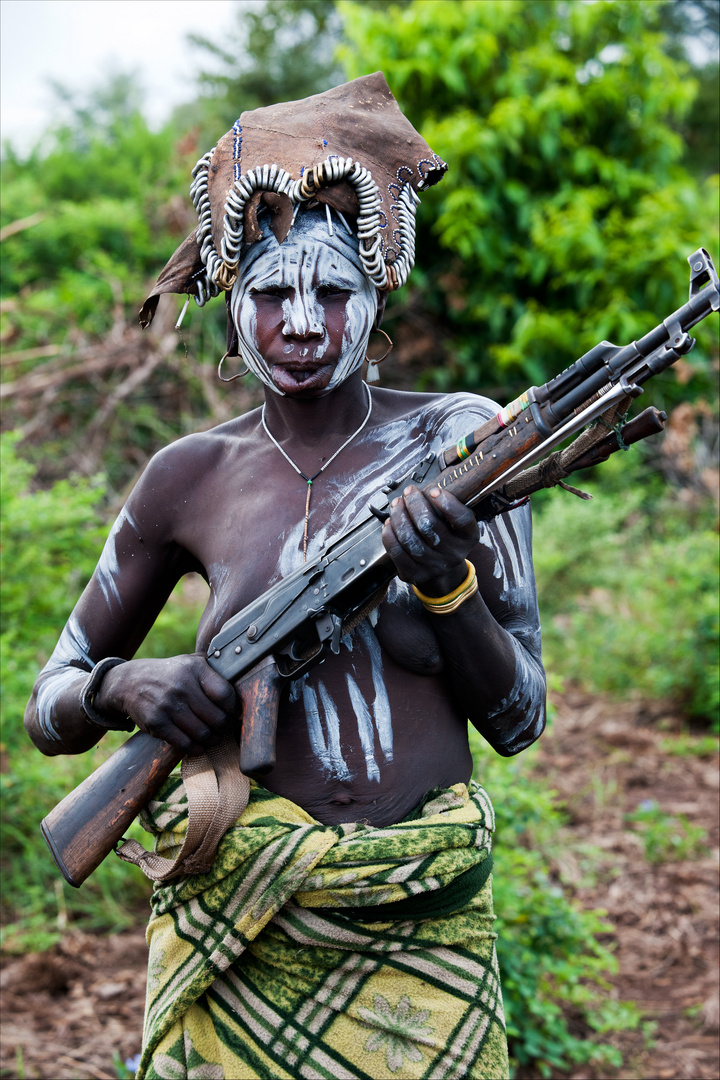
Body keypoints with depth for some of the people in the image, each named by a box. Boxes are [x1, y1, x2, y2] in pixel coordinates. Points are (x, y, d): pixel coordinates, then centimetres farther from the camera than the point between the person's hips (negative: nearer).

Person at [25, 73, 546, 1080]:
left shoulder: (458, 439, -3)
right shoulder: (192, 478, -1)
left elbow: (518, 721, -3)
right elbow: (48, 713, 7)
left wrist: (444, 582, -20)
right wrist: (121, 686, -15)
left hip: (424, 930, 0)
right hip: (241, 937, 0)